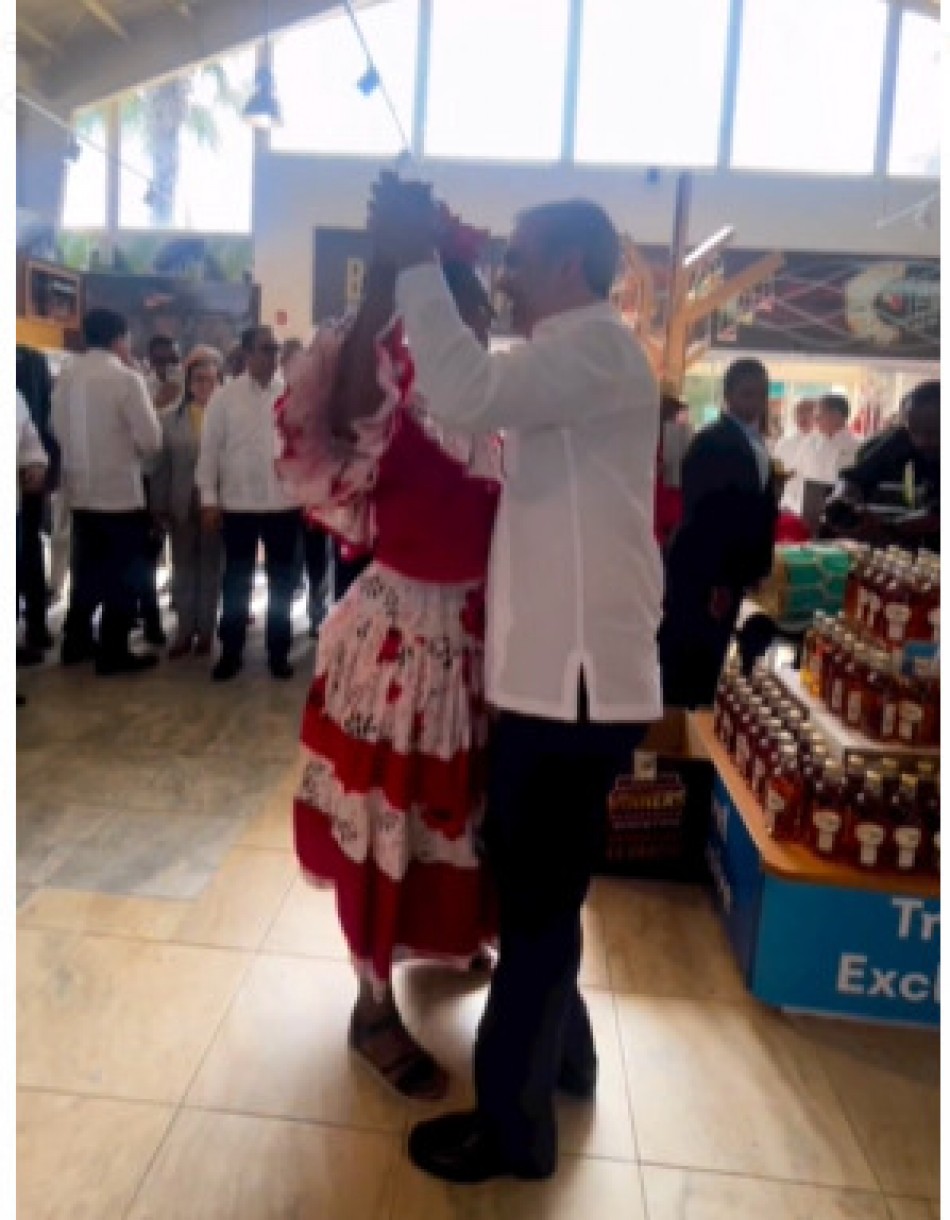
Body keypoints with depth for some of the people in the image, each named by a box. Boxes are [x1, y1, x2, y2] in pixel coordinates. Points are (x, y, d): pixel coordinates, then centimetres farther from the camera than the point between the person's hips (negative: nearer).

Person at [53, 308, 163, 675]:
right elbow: (151, 439, -14)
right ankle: (113, 653, 10)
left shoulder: (66, 375, 3)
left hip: (80, 490, 6)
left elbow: (59, 428, 10)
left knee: (86, 569, 19)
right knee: (122, 576, 5)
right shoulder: (126, 378, -15)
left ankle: (76, 642, 29)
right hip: (120, 491, -6)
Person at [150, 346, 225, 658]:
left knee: (210, 569, 9)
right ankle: (184, 633, 20)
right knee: (183, 570, 10)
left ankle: (205, 633, 19)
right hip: (182, 507, 3)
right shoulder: (170, 419, 5)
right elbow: (161, 466, 4)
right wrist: (160, 507, 0)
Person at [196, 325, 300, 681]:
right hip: (238, 504, -1)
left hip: (285, 503, 1)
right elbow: (210, 449, 0)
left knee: (282, 581, 10)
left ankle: (278, 652, 23)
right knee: (236, 581, 8)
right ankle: (230, 653, 20)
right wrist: (209, 498, -4)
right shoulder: (225, 396, -1)